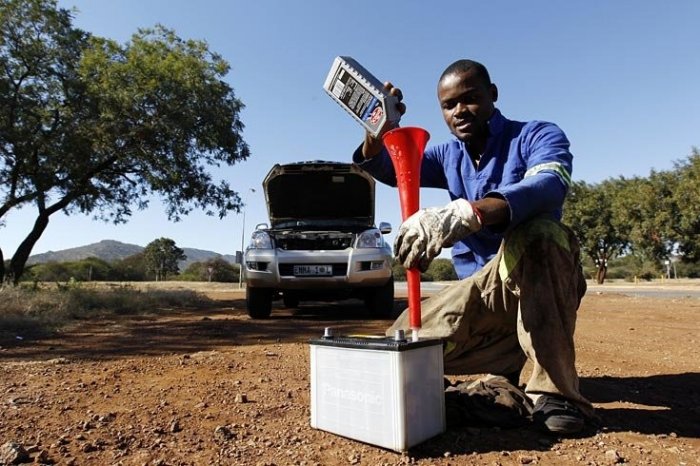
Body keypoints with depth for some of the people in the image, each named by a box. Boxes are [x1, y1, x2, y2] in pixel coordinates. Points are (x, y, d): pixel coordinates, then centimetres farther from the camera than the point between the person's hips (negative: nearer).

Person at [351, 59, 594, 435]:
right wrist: (377, 129, -23)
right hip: (479, 289, 5)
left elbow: (549, 186, -30)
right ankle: (505, 357, 12)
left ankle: (555, 390, -27)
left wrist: (465, 213, -48)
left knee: (537, 231, -37)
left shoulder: (538, 136, -7)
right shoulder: (449, 156, 12)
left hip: (540, 283, -5)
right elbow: (384, 169, 0)